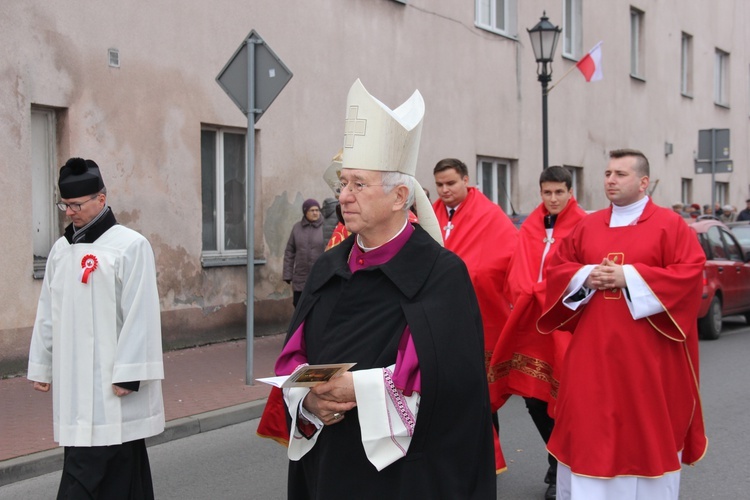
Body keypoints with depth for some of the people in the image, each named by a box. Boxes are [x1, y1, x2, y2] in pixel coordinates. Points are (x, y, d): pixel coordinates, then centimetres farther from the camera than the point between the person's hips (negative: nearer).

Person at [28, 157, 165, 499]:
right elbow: (47, 314, 17)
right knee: (119, 468, 12)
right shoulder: (61, 249, 11)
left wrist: (128, 374, -15)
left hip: (110, 383, -6)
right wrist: (41, 366, 17)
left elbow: (140, 316, -12)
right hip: (73, 382, 6)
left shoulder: (130, 246, -9)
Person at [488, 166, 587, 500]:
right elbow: (518, 270, 8)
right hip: (530, 321, 6)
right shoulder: (530, 226, 12)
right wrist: (526, 295, -8)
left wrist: (541, 291, -14)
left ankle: (563, 471, 11)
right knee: (533, 396, 10)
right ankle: (560, 460, 29)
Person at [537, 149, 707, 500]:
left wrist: (628, 277, -17)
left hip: (646, 355, -3)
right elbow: (556, 269, 13)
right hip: (593, 352, 4)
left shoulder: (670, 225, -2)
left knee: (649, 428, 5)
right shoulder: (588, 226, 11)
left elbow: (690, 274, -12)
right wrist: (586, 276, -9)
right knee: (588, 427, 5)